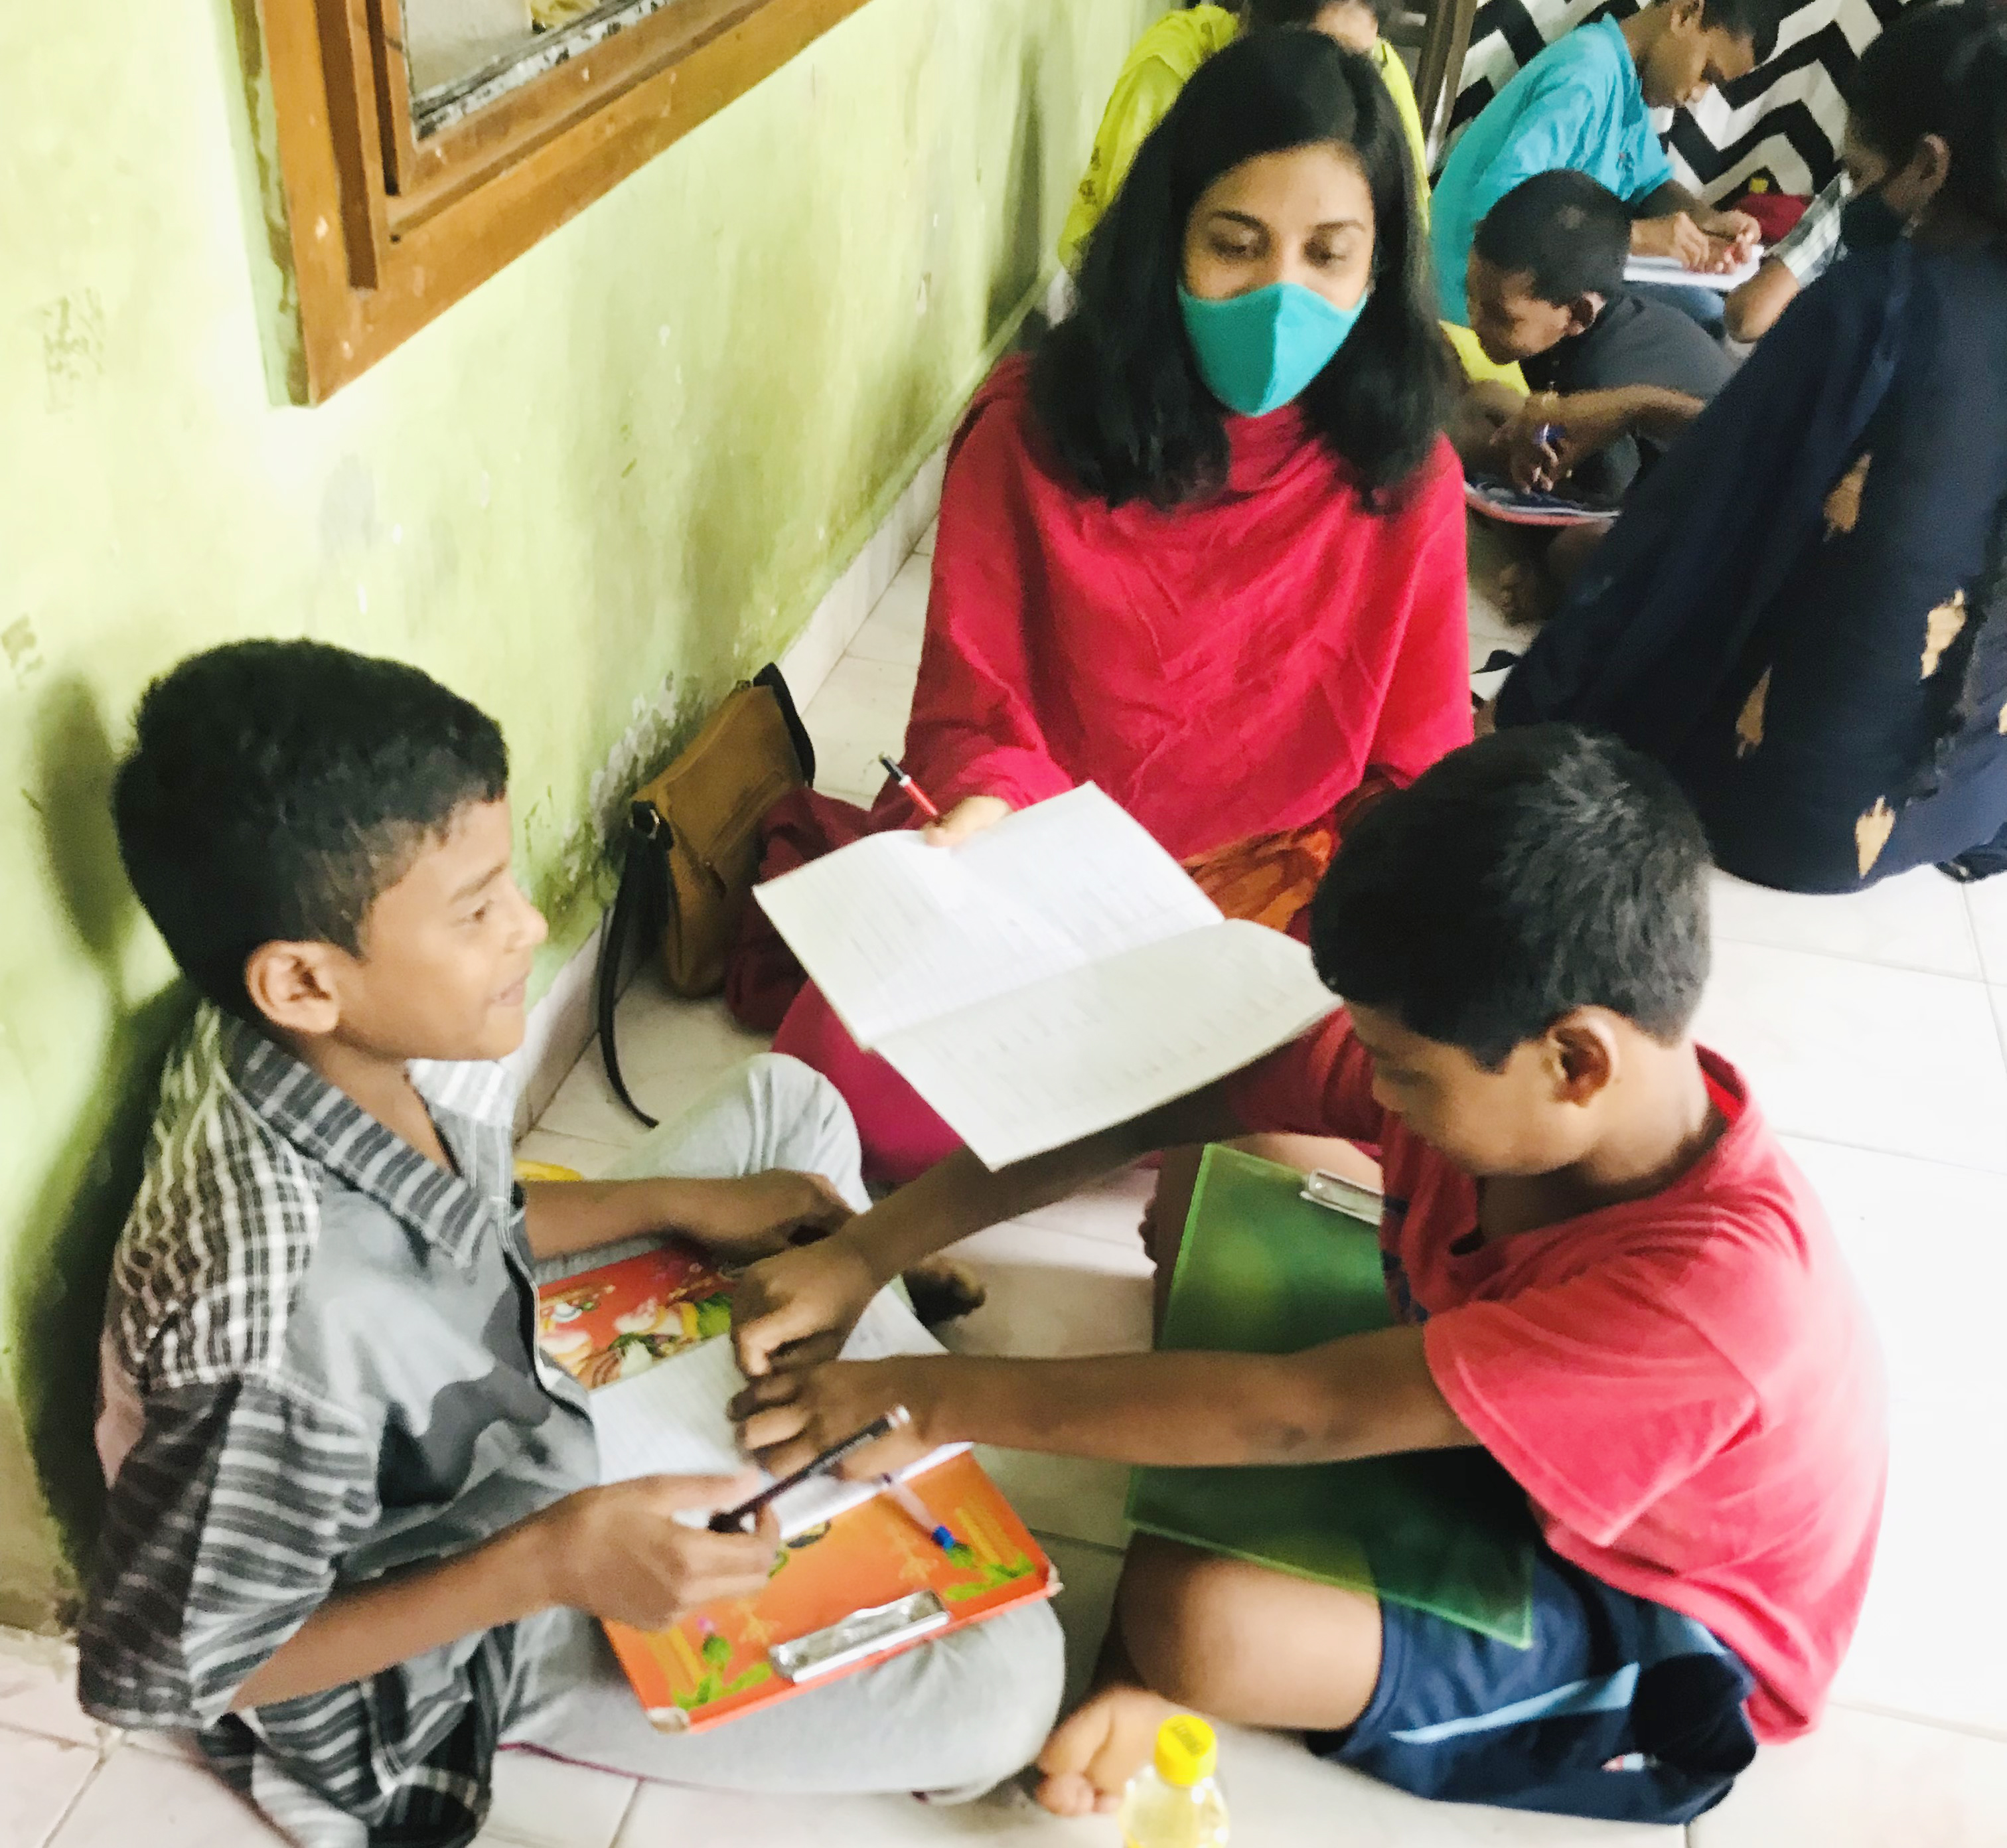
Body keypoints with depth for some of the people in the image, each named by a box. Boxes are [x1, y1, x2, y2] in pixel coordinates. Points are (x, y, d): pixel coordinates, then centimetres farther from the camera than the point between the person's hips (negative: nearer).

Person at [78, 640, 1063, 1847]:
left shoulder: (351, 1044, -19)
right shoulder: (275, 1314, -41)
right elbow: (168, 1669, -27)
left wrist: (681, 1203, -3)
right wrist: (548, 1565, -33)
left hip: (518, 1385, 7)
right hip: (465, 1625, -7)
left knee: (787, 1103, 11)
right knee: (1006, 1674, -16)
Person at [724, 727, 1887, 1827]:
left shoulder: (1720, 1287, -41)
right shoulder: (1483, 1052, -22)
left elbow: (1297, 1413, -39)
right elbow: (1148, 1111, -17)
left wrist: (941, 1398, -33)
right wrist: (865, 1254, -21)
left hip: (1662, 1629, -7)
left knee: (1202, 1622, -32)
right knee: (1199, 1191, -1)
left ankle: (1155, 1665, 5)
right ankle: (1151, 1670, -2)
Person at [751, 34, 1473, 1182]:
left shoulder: (1406, 475, -3)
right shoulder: (1031, 429, -7)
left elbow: (1417, 769, 2)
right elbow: (974, 713, -3)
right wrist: (985, 807, -26)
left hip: (1278, 893, 1)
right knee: (868, 1096, -26)